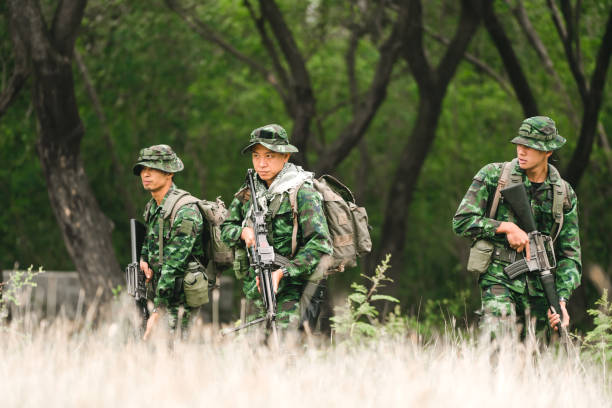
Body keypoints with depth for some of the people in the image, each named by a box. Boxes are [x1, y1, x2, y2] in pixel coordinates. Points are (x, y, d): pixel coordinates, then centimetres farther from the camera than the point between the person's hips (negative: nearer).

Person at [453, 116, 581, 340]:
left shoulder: (564, 194, 5)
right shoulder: (492, 176, -1)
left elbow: (570, 255, 6)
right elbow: (461, 221, -1)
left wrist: (561, 301, -8)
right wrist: (506, 227, -13)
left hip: (540, 287, 3)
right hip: (499, 278, -3)